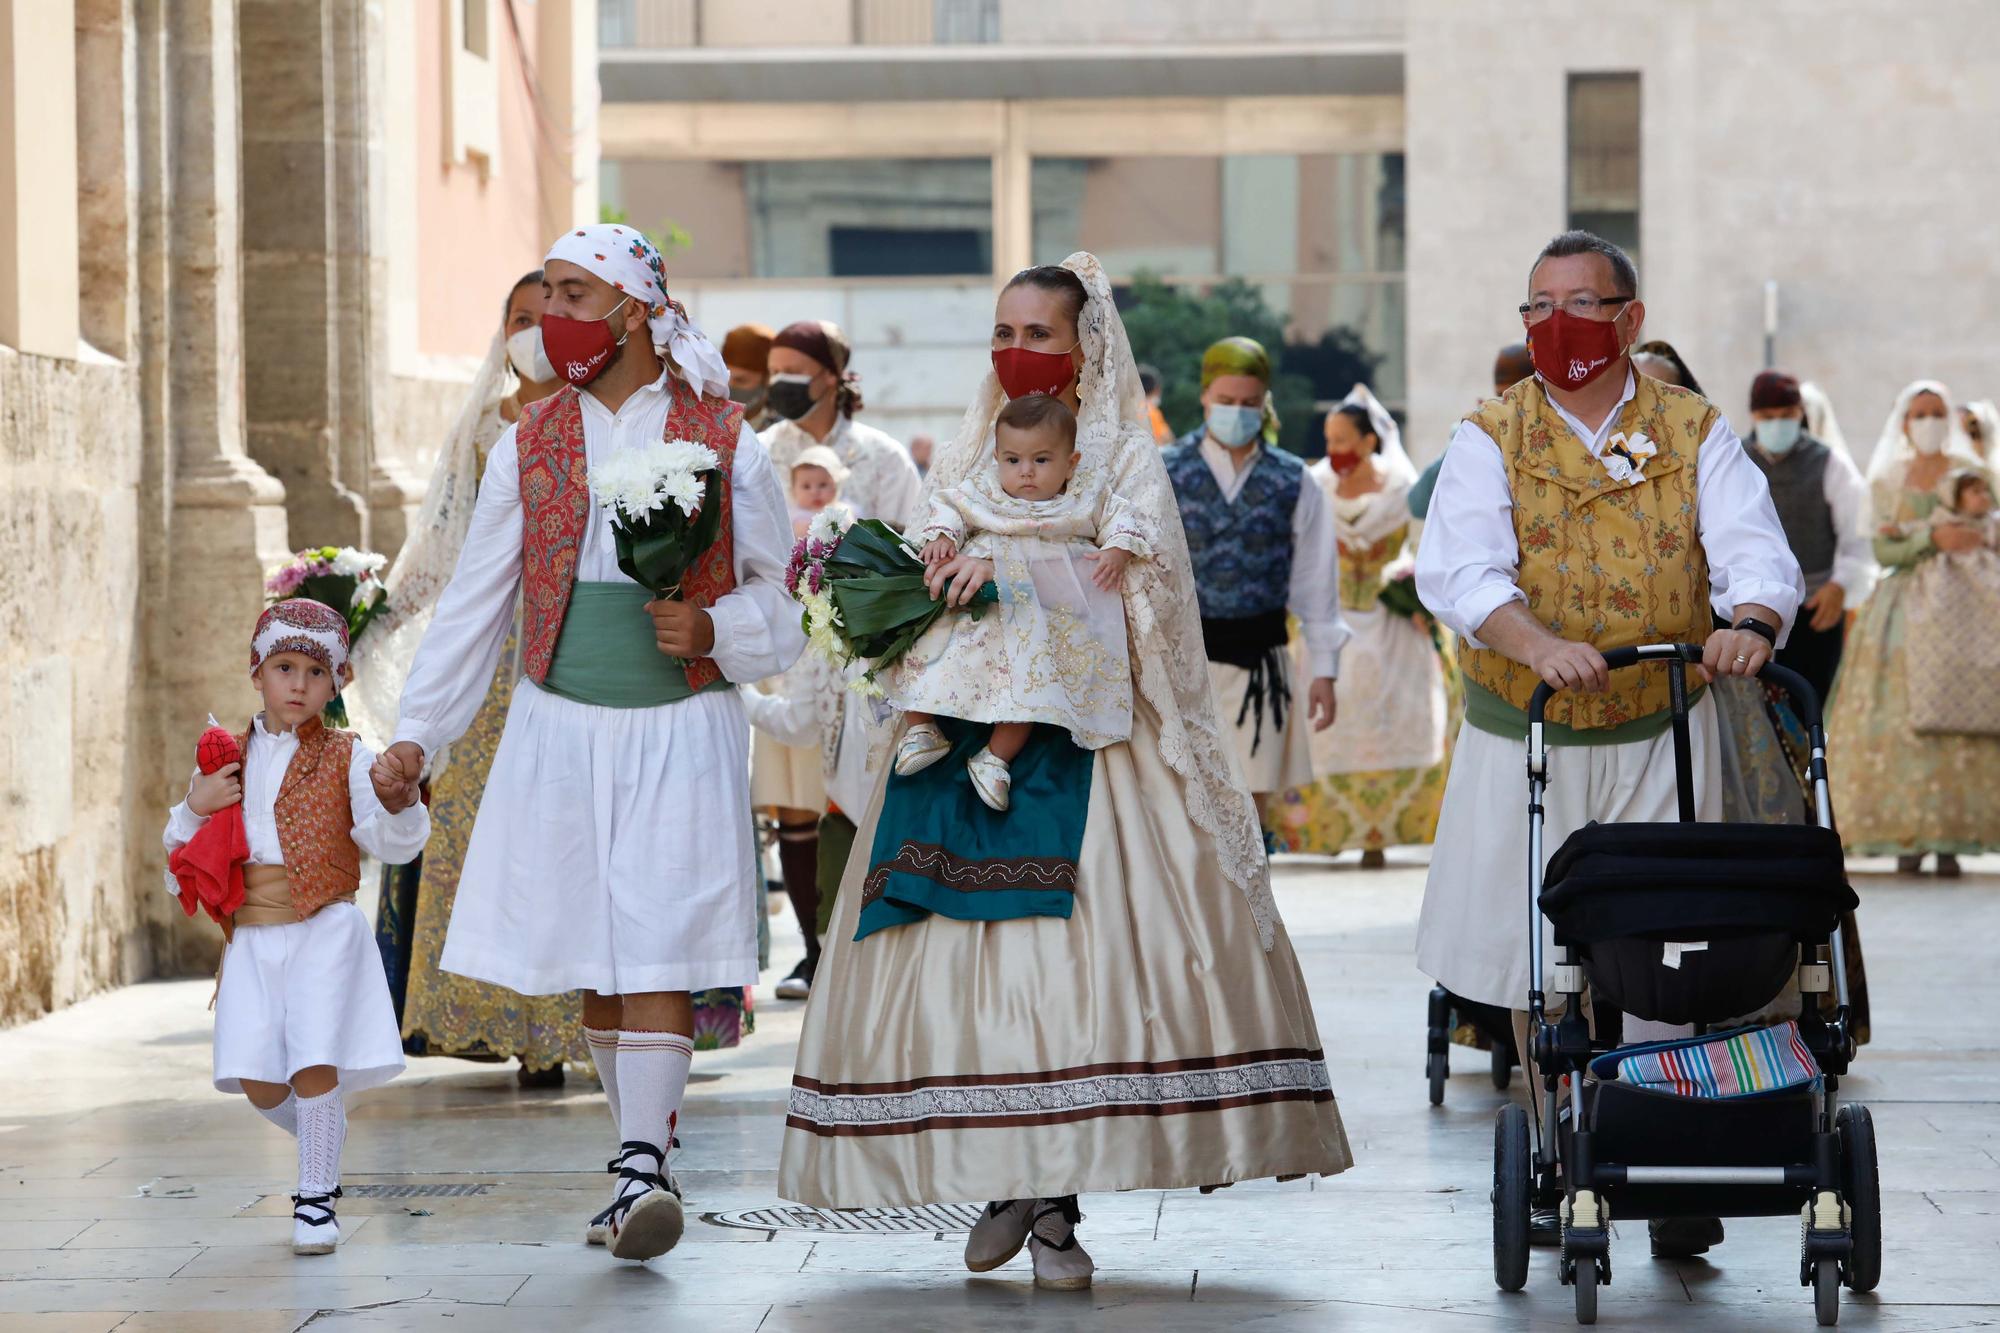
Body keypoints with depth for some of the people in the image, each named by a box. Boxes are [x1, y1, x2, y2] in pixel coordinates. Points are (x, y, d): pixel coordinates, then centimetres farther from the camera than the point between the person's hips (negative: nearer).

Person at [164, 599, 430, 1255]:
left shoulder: (345, 757, 1)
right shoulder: (226, 762, 11)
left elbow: (391, 843, -10)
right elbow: (180, 857, 15)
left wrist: (398, 801, -31)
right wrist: (194, 807, -5)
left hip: (324, 931, -3)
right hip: (251, 937, 3)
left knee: (315, 1066, -13)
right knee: (260, 1083, 0)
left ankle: (316, 1198, 1)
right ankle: (323, 1147, 30)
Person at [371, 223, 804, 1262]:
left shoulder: (723, 442, 1)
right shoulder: (527, 447, 8)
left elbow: (780, 594, 7)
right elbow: (473, 605, 11)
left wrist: (715, 631, -14)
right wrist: (416, 734, 8)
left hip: (681, 732, -3)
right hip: (560, 729, 3)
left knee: (657, 952, -12)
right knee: (588, 960, 4)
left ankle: (641, 1173, -15)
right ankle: (645, 1158, 16)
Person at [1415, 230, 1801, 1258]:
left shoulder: (1694, 434, 5)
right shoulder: (1490, 441, 1)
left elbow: (1753, 548, -9)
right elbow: (1458, 570, -16)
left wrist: (1750, 618, -33)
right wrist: (1537, 642, -36)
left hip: (1657, 738, 0)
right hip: (1525, 739, 0)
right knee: (1539, 963, 6)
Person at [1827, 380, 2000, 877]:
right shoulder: (1887, 480, 12)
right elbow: (1883, 551, 3)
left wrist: (1910, 532, -10)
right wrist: (1933, 538, -14)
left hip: (1957, 606, -1)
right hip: (1901, 607, 1)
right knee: (1899, 716, -9)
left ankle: (1950, 839, -11)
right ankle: (1909, 839, -8)